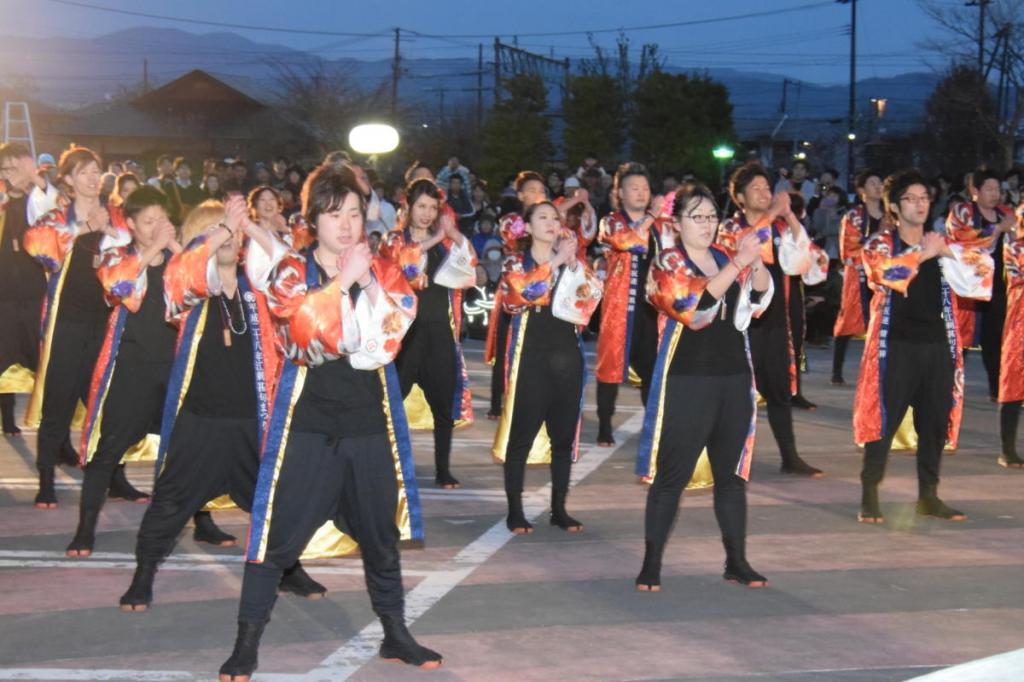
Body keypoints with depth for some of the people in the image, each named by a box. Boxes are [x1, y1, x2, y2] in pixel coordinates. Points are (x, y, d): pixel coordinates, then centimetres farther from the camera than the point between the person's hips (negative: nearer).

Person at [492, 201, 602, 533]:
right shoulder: (516, 262, 4)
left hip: (567, 356, 4)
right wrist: (556, 260, -17)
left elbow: (592, 295, -3)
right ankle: (515, 510, 3)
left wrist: (573, 263, -14)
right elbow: (522, 289, -19)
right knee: (522, 434, -3)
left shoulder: (572, 262, 14)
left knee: (564, 435, 6)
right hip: (530, 357, -4)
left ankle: (559, 509, 14)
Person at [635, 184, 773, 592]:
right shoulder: (667, 264, -4)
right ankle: (651, 564, 3)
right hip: (686, 381, -5)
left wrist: (755, 263, -20)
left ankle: (736, 561, 15)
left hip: (734, 378, 5)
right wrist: (737, 264, -26)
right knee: (671, 475, -3)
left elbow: (760, 299, -2)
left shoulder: (726, 257, 11)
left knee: (732, 473, 9)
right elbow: (694, 306, -21)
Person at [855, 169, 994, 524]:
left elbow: (982, 265, 3)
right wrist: (922, 254, -14)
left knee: (936, 421, 7)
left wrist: (948, 252, -13)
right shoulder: (880, 244, 2)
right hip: (895, 345, -4)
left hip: (937, 344, 4)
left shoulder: (943, 246, 15)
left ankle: (928, 495, 17)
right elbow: (881, 272, -19)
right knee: (884, 419, -4)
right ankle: (869, 496, 2)